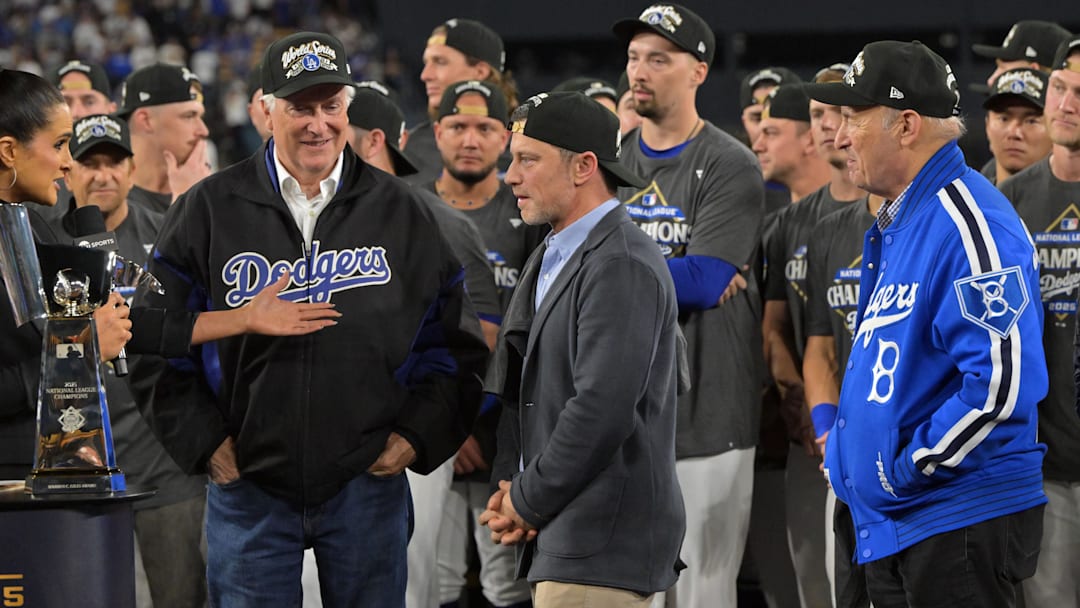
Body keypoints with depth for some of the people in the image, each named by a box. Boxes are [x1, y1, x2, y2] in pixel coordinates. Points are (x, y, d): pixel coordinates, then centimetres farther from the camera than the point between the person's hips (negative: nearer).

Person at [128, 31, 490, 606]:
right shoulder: (209, 211, 1)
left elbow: (455, 345, 10)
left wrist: (415, 436, -1)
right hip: (247, 485, -1)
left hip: (369, 481, 1)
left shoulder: (398, 211, 5)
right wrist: (207, 442, -3)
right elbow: (158, 347, 4)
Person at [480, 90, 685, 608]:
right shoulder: (549, 261, 18)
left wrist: (526, 503, -12)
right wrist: (510, 488, 4)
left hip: (604, 546, -10)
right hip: (564, 544, 10)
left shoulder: (622, 267, -15)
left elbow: (602, 409, -22)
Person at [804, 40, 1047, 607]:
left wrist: (909, 468, -18)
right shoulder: (895, 225, 16)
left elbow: (1002, 380, -25)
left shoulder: (969, 224, -16)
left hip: (960, 520, -10)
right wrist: (835, 428, 13)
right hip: (890, 527, 10)